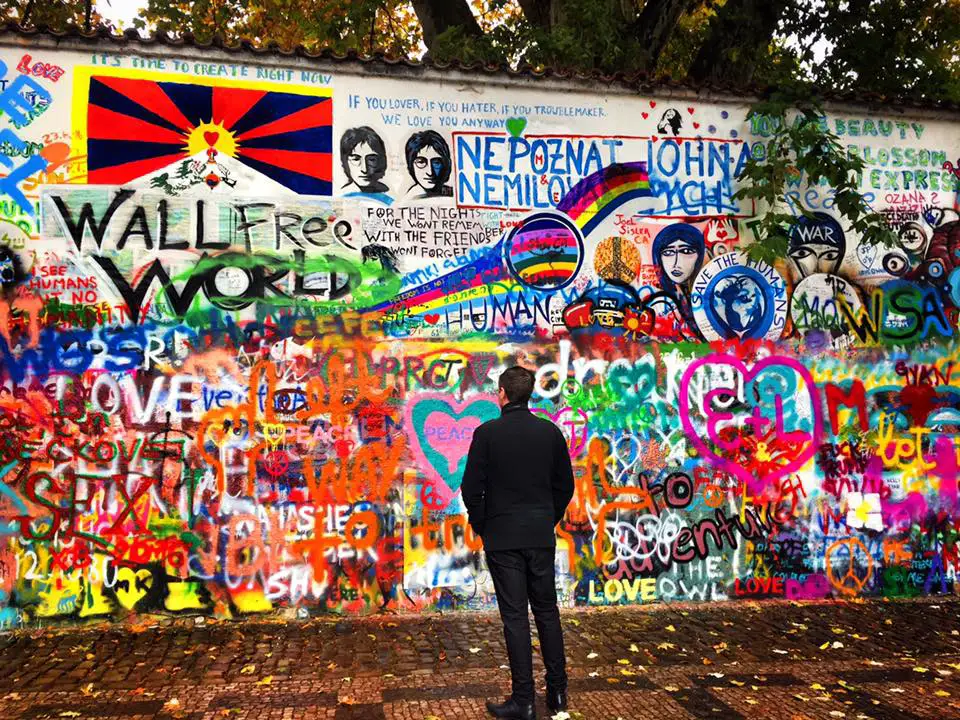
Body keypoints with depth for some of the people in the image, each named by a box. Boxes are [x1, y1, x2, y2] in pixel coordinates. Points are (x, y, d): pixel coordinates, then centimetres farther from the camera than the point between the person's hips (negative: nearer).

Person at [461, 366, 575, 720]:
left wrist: (480, 526, 7)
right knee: (547, 611, 14)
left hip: (502, 537, -3)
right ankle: (557, 691, 21)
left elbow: (472, 488, -8)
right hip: (542, 537, 4)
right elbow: (565, 485, 8)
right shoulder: (550, 431, 2)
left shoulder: (487, 433, -9)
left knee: (515, 617, 2)